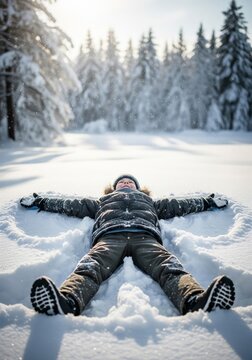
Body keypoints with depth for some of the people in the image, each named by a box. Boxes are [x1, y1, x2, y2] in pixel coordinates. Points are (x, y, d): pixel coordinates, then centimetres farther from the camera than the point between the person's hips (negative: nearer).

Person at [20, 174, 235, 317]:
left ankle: (196, 300, -62)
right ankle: (66, 301, -64)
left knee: (169, 267, -34)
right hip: (109, 236, 0)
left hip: (145, 236, 1)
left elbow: (178, 205, 45)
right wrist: (40, 202, 42)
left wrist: (208, 202, 44)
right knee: (89, 268, -35)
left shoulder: (148, 201, 45)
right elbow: (72, 205, 42)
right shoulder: (102, 201, 44)